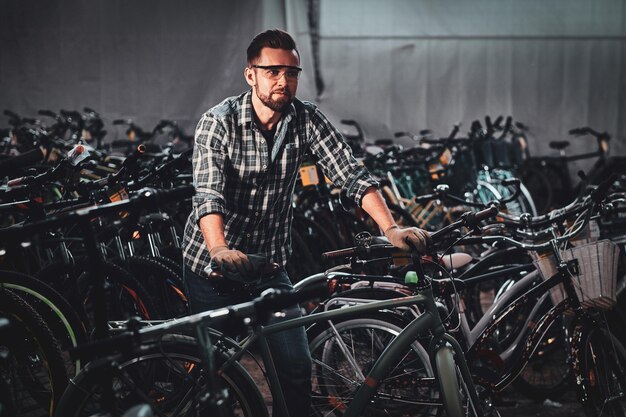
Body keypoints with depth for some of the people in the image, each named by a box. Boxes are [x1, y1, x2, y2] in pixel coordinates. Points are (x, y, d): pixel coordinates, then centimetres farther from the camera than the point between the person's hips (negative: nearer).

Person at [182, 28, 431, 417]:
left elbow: (351, 173, -16)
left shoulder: (307, 119, -6)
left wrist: (391, 228, -30)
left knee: (297, 366, -3)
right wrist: (220, 249, -46)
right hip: (212, 264, -3)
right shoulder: (219, 122, -16)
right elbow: (209, 193, -28)